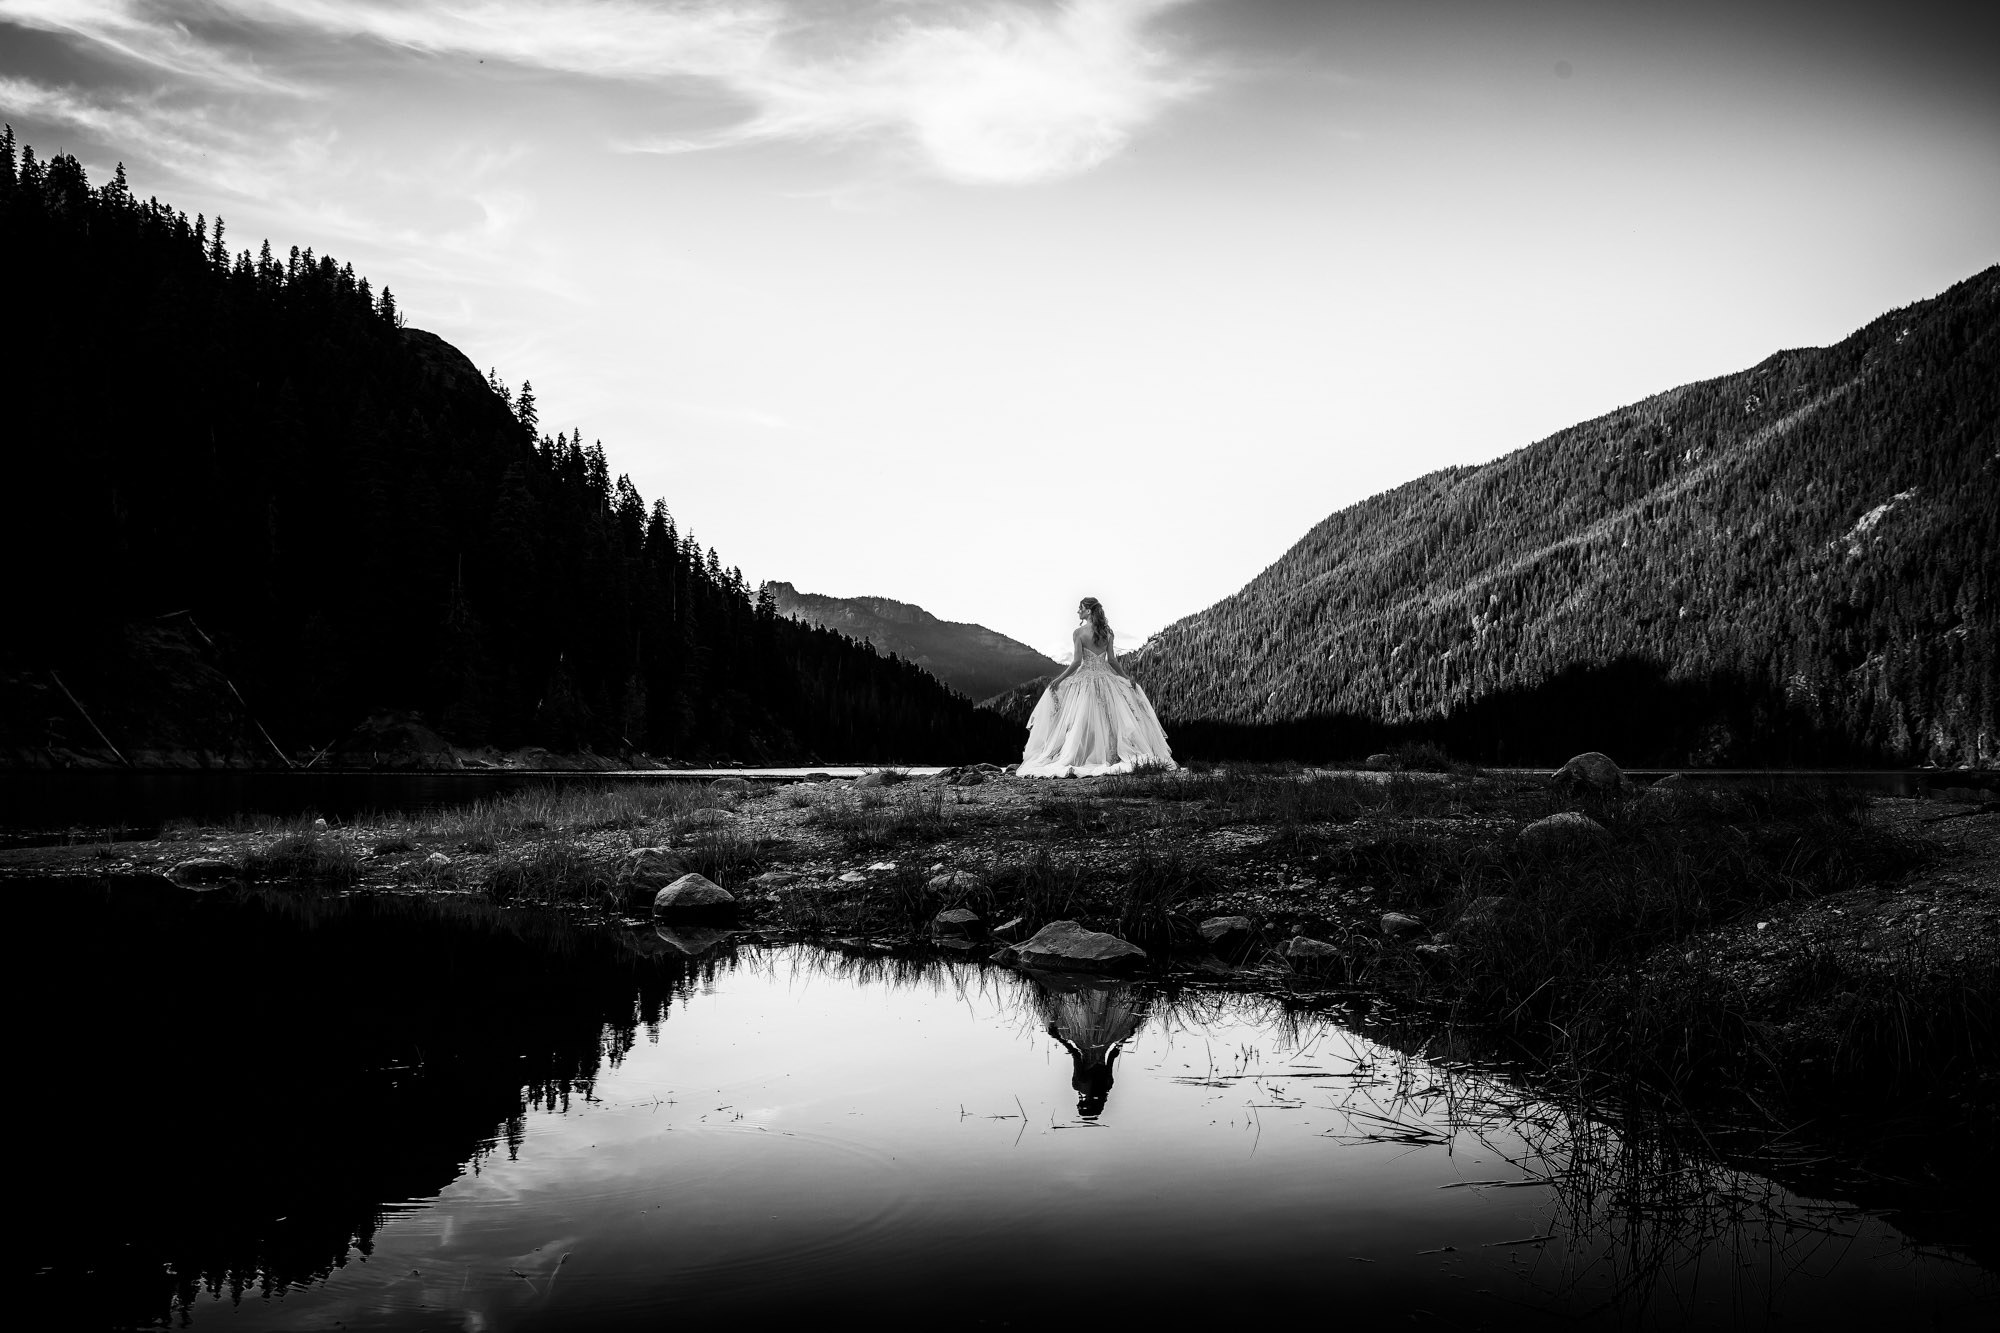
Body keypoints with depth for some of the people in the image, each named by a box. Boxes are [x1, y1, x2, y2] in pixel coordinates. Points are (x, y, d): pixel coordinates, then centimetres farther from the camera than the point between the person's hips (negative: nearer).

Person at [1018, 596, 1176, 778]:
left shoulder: (1079, 633, -9)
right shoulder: (1106, 632, 4)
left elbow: (1077, 661, -14)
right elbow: (1112, 660, 2)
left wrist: (1059, 679, -8)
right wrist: (1126, 677, 11)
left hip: (1085, 678, -4)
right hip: (1106, 678, 4)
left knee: (1082, 721, 2)